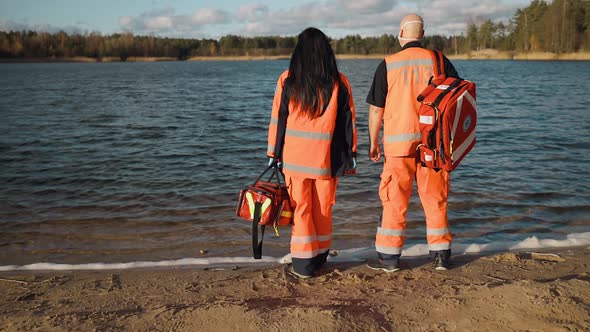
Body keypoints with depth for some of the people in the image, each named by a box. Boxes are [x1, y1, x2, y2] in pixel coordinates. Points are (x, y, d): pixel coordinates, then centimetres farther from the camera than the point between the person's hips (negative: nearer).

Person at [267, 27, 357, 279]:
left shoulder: (287, 81, -3)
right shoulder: (339, 82, 0)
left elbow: (278, 119, 1)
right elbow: (348, 120, 3)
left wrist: (274, 153, 8)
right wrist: (351, 153, 10)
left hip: (295, 156, -1)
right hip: (326, 158, 1)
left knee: (300, 208, 6)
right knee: (323, 209, 13)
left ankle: (304, 264, 9)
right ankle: (320, 257, 26)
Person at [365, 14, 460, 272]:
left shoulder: (388, 65, 0)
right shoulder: (439, 61, 3)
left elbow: (376, 108, 1)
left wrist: (373, 142, 12)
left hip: (399, 143, -2)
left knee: (395, 201, 5)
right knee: (435, 199, 11)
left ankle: (389, 257, 11)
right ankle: (441, 255, 18)